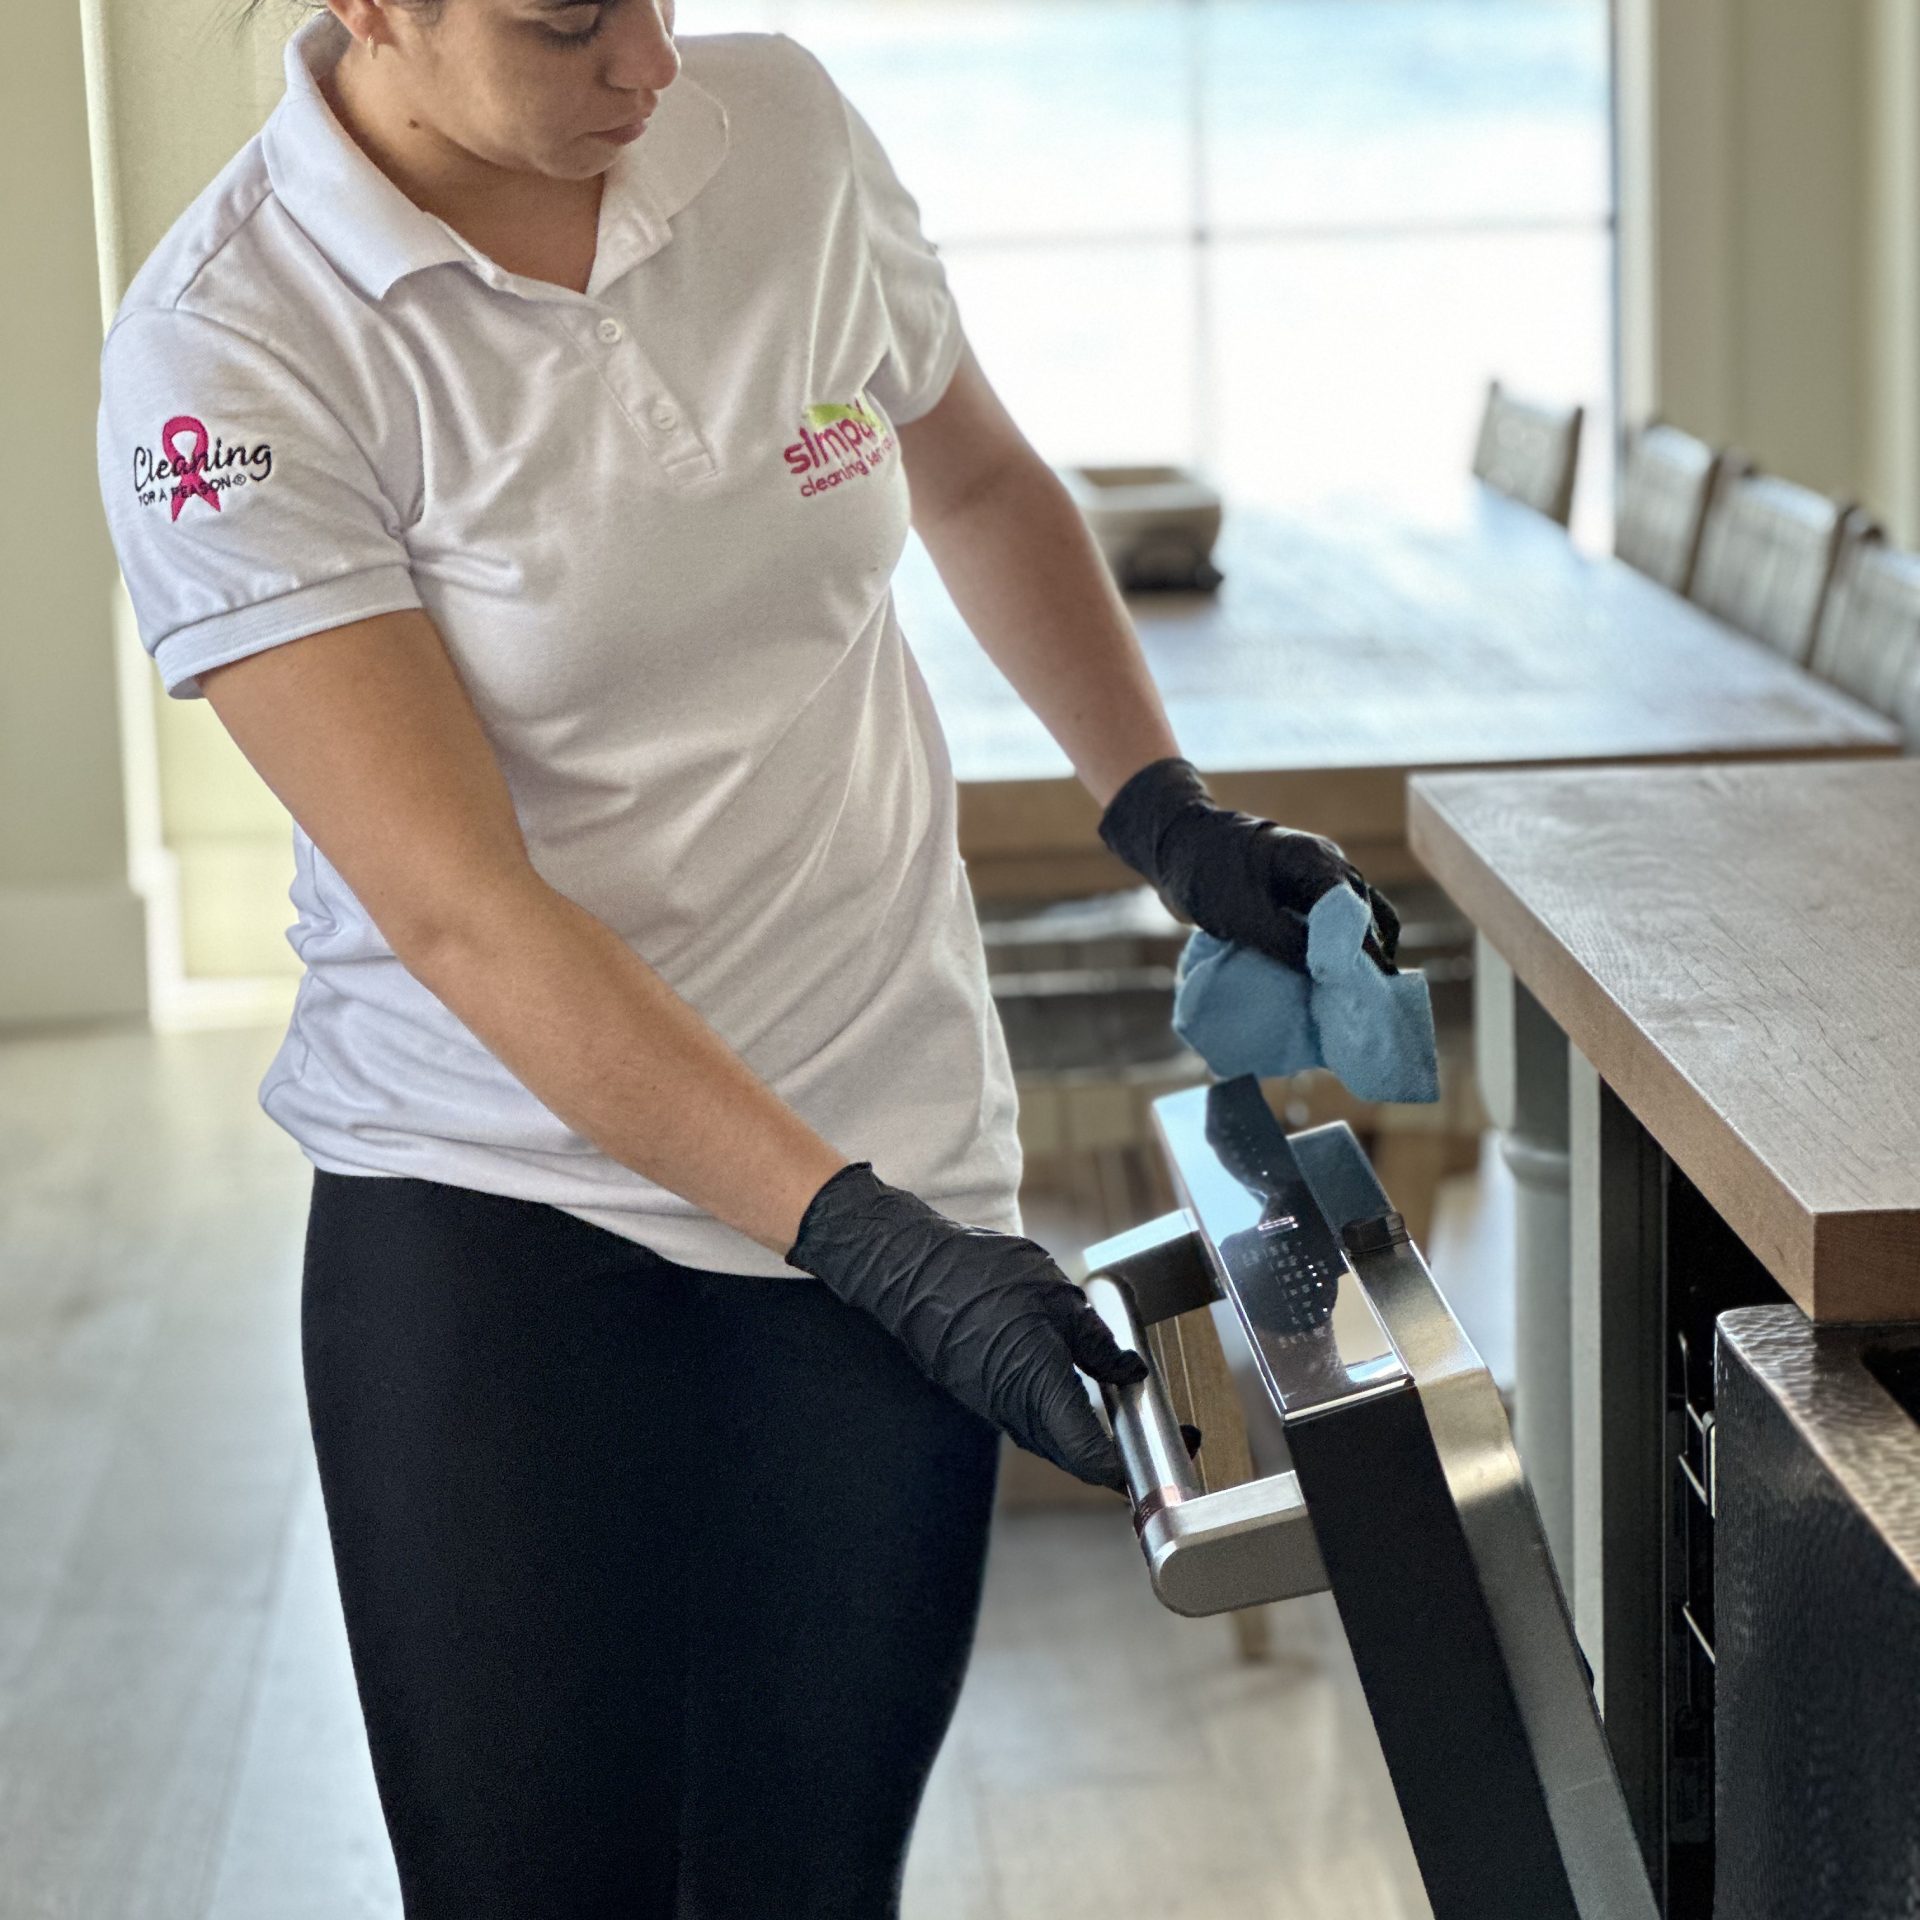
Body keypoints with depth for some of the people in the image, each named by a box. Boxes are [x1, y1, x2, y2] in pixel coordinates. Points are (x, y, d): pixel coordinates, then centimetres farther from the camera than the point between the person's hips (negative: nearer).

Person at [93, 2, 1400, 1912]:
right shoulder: (223, 357, -15)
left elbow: (981, 482, 19)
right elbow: (459, 909, -20)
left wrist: (1165, 813, 7)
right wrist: (865, 1236, -25)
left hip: (890, 1166, 4)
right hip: (491, 1212, -3)